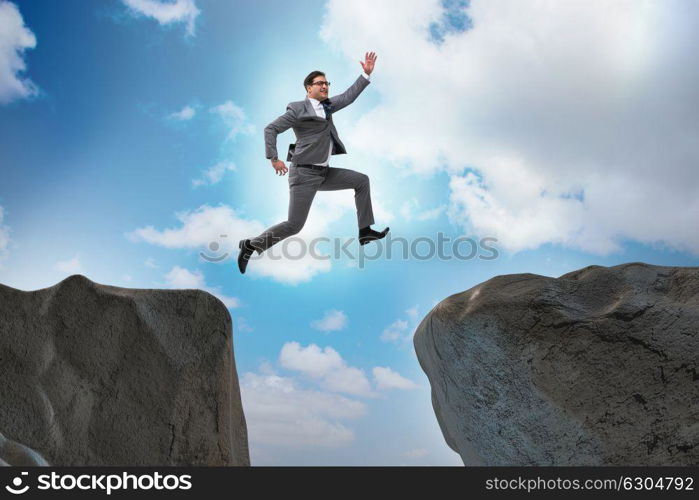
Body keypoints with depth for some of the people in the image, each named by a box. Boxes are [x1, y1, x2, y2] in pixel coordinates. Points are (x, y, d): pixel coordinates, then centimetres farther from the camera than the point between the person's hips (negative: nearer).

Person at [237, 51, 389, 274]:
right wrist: (274, 158, -16)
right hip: (304, 173, -8)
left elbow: (348, 96, 21)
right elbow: (271, 129, -7)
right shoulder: (297, 109, -6)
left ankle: (365, 231, 11)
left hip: (323, 173, 8)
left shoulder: (326, 105, 15)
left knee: (361, 180, 9)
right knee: (294, 225, -10)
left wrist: (366, 74, 15)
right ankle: (251, 245, 5)